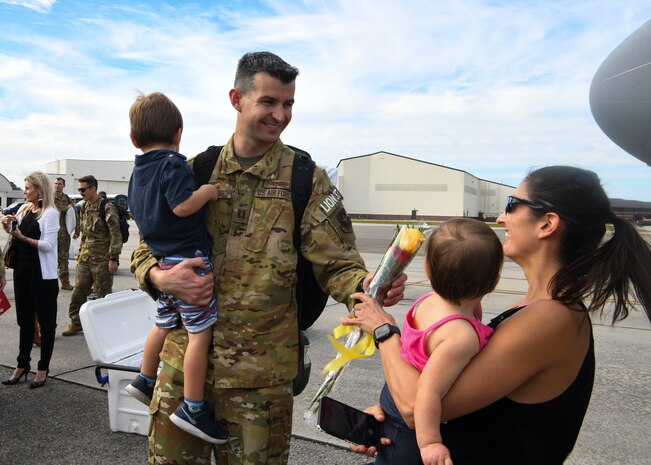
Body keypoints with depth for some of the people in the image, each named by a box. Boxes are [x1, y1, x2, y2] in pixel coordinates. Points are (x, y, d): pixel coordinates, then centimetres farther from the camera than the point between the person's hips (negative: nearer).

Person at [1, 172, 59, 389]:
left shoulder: (50, 213, -10)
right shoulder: (23, 208, 9)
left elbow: (48, 245, -17)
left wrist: (23, 237, -23)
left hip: (42, 274, -7)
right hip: (22, 269, 7)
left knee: (45, 321, 4)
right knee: (24, 320, 15)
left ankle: (43, 368, 14)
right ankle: (22, 364, 26)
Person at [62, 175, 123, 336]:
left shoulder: (107, 208, -14)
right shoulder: (84, 207, 10)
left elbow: (116, 235, -16)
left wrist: (113, 259, -18)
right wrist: (80, 250, 18)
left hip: (102, 260, -7)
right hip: (85, 258, 8)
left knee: (104, 294, 3)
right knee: (78, 291, 13)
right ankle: (76, 323, 27)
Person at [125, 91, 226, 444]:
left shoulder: (137, 173, 15)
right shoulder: (174, 164, -12)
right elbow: (182, 206, -25)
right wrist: (209, 190, -12)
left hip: (162, 261, 9)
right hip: (187, 260, -9)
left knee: (164, 323, 25)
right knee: (201, 332, -4)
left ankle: (145, 380, 40)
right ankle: (192, 409, 0)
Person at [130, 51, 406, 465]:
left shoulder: (308, 181, -5)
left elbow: (336, 266, -8)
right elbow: (147, 248, 9)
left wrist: (367, 284, -30)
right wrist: (161, 278, -13)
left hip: (260, 370, -2)